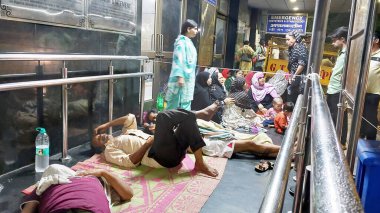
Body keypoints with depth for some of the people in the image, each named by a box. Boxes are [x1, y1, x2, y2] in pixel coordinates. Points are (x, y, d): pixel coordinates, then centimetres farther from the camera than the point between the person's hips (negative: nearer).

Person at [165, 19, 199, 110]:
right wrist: (180, 76, -25)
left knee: (186, 103, 10)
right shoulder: (181, 41, -11)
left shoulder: (188, 42, 16)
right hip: (182, 77, -9)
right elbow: (178, 60, -19)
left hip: (189, 78, 9)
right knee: (176, 104, -4)